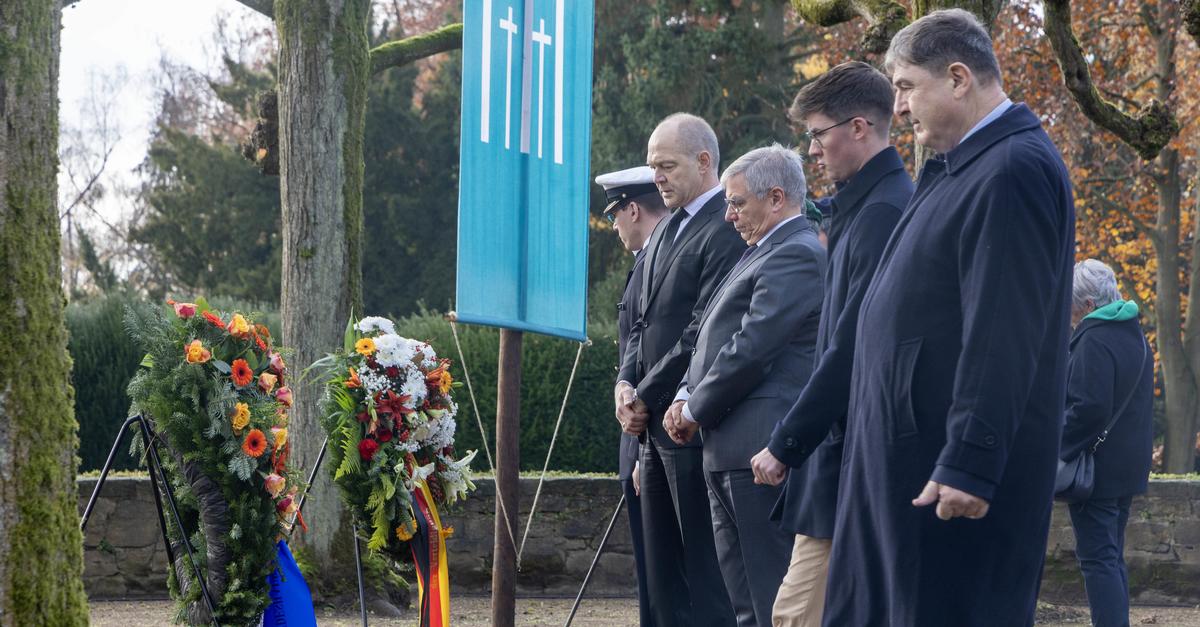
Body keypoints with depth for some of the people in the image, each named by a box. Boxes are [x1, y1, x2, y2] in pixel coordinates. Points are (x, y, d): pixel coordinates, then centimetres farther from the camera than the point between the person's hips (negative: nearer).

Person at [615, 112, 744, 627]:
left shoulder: (727, 230, -14)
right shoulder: (667, 230, 17)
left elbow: (704, 333, -19)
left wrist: (647, 396, -13)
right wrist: (626, 382, 2)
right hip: (657, 427, 10)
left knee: (706, 571, -6)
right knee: (664, 571, 11)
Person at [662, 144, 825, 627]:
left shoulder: (796, 255, -13)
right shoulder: (764, 253, 20)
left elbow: (752, 349, -18)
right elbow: (719, 337, 22)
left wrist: (695, 410, -7)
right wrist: (686, 396, 6)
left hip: (760, 447, -10)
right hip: (731, 451, 10)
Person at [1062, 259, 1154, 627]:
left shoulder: (1095, 340, -17)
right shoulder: (1134, 335, 14)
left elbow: (1089, 408, -24)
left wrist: (1054, 451, -18)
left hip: (1097, 470, -10)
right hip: (1127, 469, 10)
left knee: (1098, 558, -8)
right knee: (1112, 556, 15)